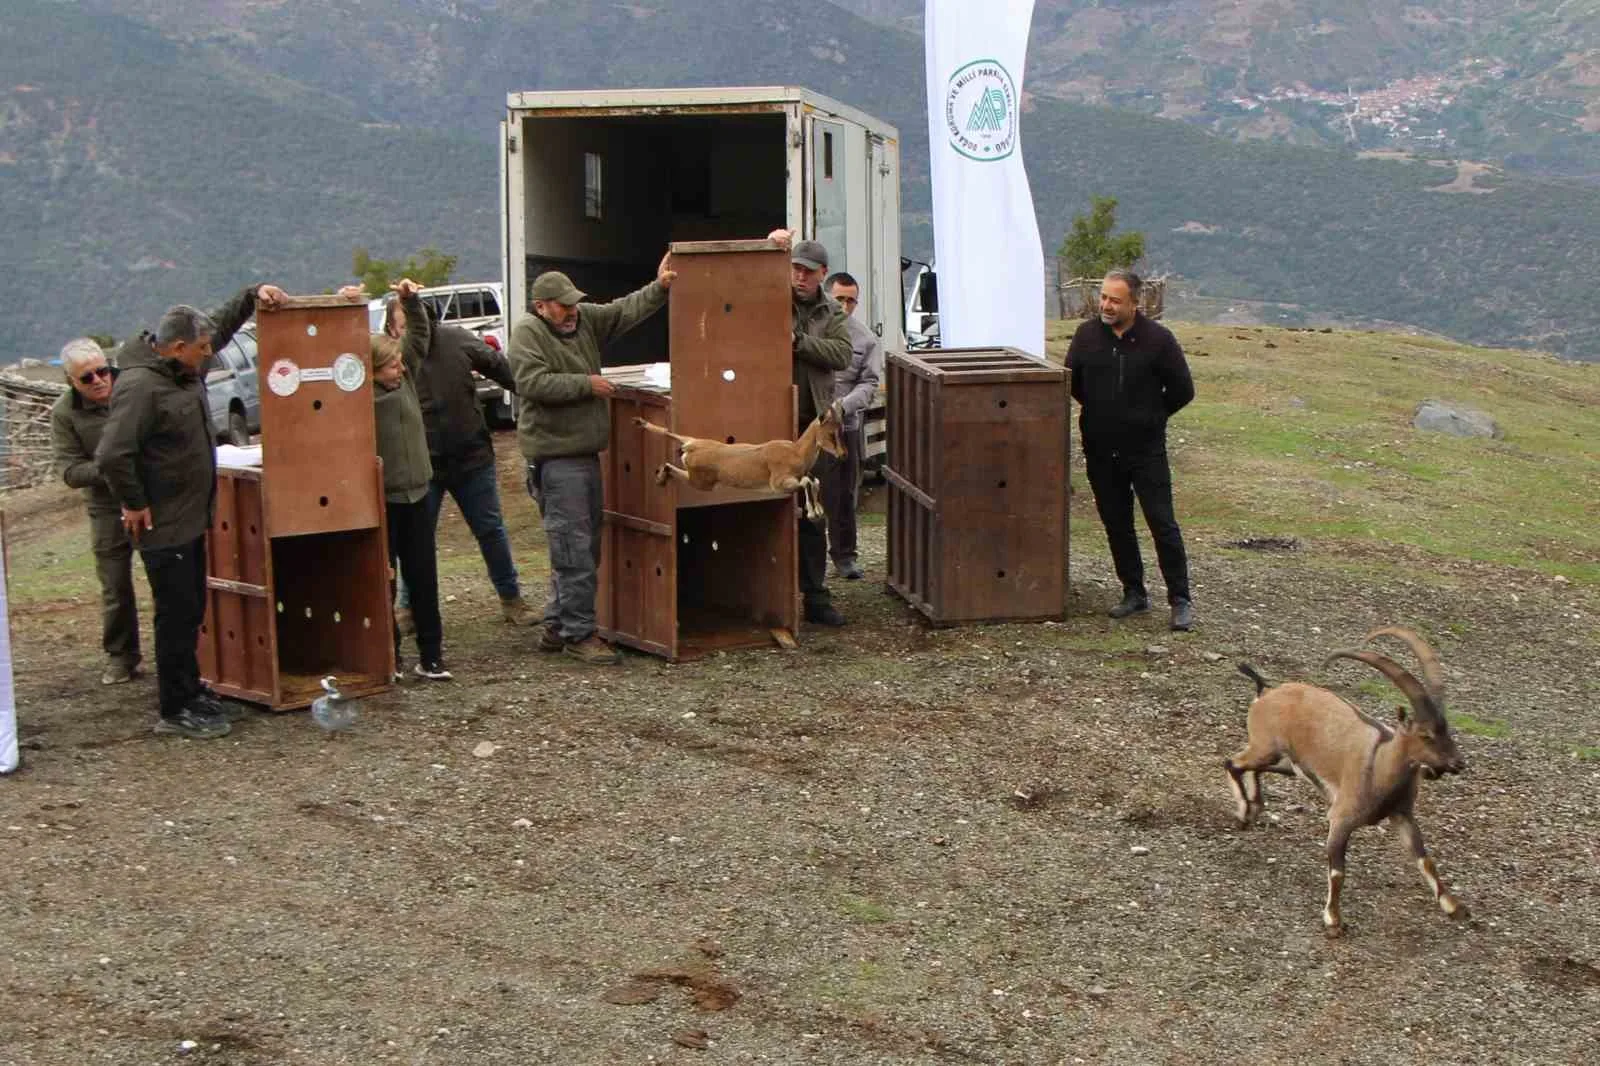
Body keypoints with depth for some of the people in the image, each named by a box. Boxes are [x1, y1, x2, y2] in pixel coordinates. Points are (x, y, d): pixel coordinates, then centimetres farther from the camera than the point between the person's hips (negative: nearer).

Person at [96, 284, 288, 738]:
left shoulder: (183, 369, 6)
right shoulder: (139, 386, -23)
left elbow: (220, 326, 23)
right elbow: (112, 456, -29)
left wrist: (253, 296, 10)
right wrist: (134, 505, -19)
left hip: (191, 519, 9)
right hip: (163, 527, -9)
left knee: (190, 611, 17)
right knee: (177, 615, -3)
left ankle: (191, 692, 29)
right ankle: (175, 711, 6)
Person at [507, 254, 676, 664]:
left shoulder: (585, 320, 12)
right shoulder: (528, 333, -9)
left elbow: (626, 310, 8)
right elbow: (532, 383, -21)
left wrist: (659, 288, -7)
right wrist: (586, 384, -14)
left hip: (585, 452, 9)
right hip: (555, 456, -9)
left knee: (585, 544, 13)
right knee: (574, 547, -8)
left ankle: (557, 626, 21)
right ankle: (579, 633, -3)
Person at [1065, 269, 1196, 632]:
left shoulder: (1158, 339, -9)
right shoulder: (1087, 335, 0)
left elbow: (1182, 390, 0)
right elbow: (1072, 381, 17)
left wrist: (1150, 416, 7)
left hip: (1146, 449, -4)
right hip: (1100, 451, 4)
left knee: (1162, 524, -4)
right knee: (1116, 525, 11)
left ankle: (1181, 601, 2)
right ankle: (1134, 593, 23)